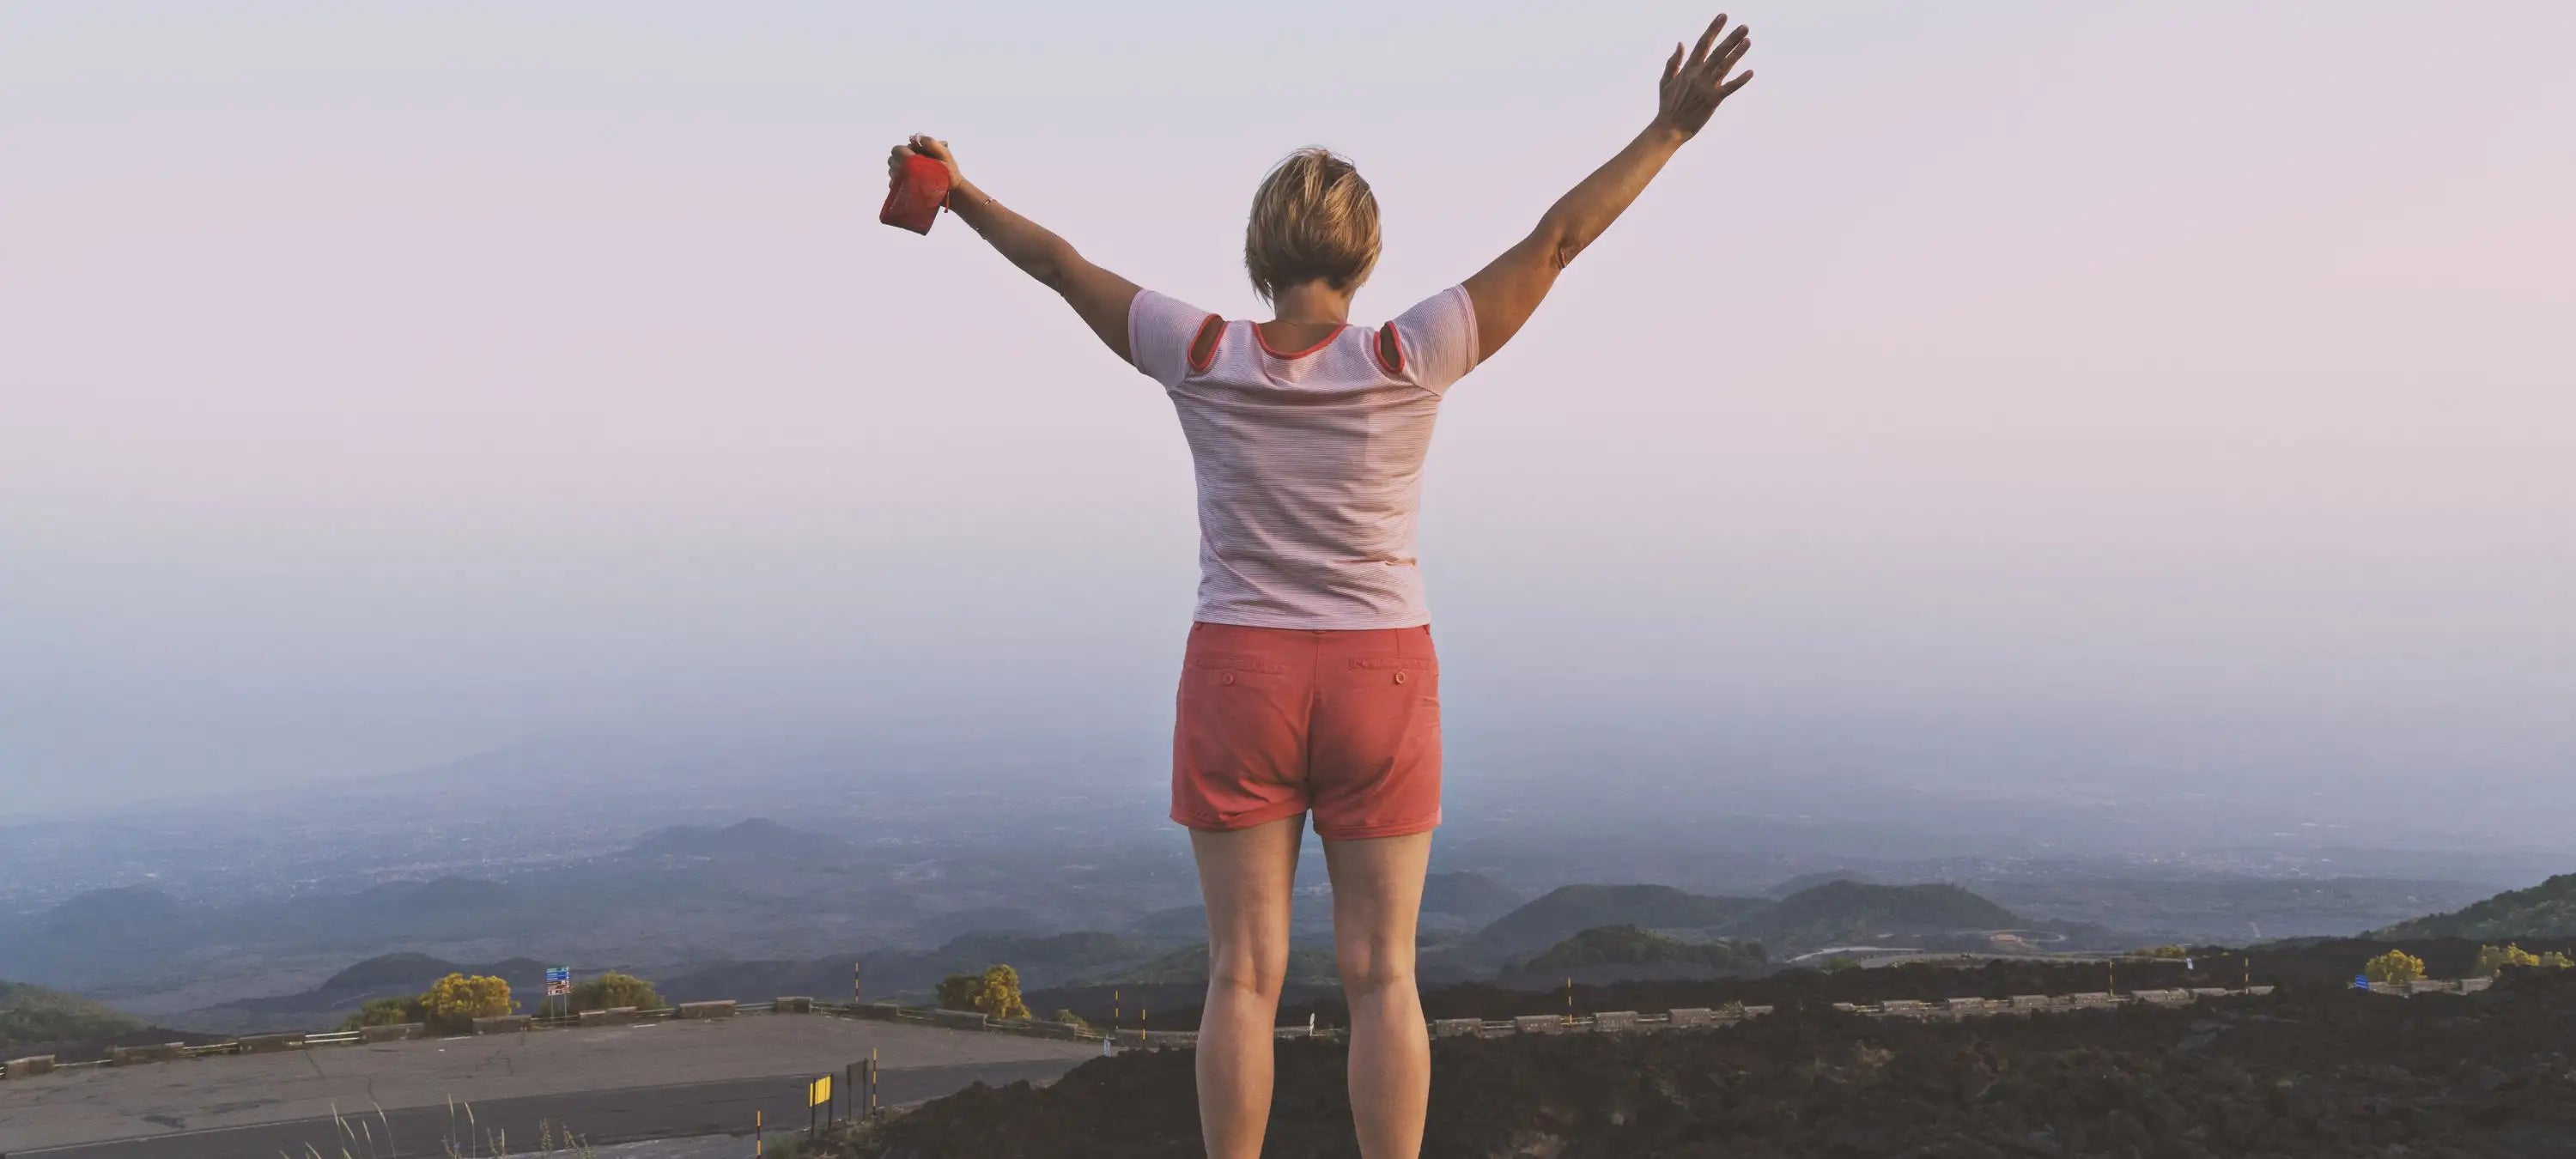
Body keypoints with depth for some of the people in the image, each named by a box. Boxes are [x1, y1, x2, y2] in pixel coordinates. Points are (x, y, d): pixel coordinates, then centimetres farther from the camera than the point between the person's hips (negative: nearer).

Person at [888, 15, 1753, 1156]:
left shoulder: (1204, 357, -7)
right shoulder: (1407, 362, -11)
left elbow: (1062, 266, 5)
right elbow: (1555, 240, -7)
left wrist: (960, 194, 20)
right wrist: (1668, 130, 0)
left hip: (1238, 681, 1)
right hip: (1379, 683, 0)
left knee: (1244, 972, 6)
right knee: (1381, 976, 6)